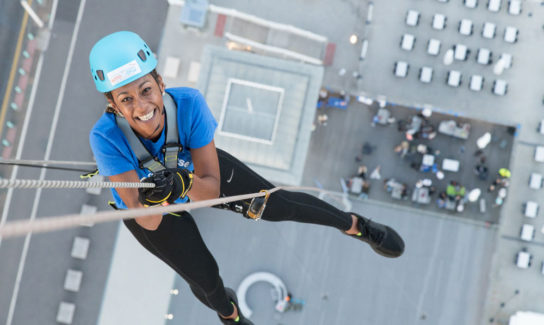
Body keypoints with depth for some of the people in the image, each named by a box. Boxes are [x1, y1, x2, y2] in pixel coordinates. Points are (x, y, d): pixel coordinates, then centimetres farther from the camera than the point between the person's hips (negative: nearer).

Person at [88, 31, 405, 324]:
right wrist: (153, 201, -61)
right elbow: (147, 222, -40)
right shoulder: (106, 137, -41)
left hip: (194, 167, 1)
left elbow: (211, 188, -32)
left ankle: (353, 224, 40)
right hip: (146, 202, -1)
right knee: (204, 277, 6)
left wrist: (184, 184, -53)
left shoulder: (188, 104, -39)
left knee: (275, 205, 9)